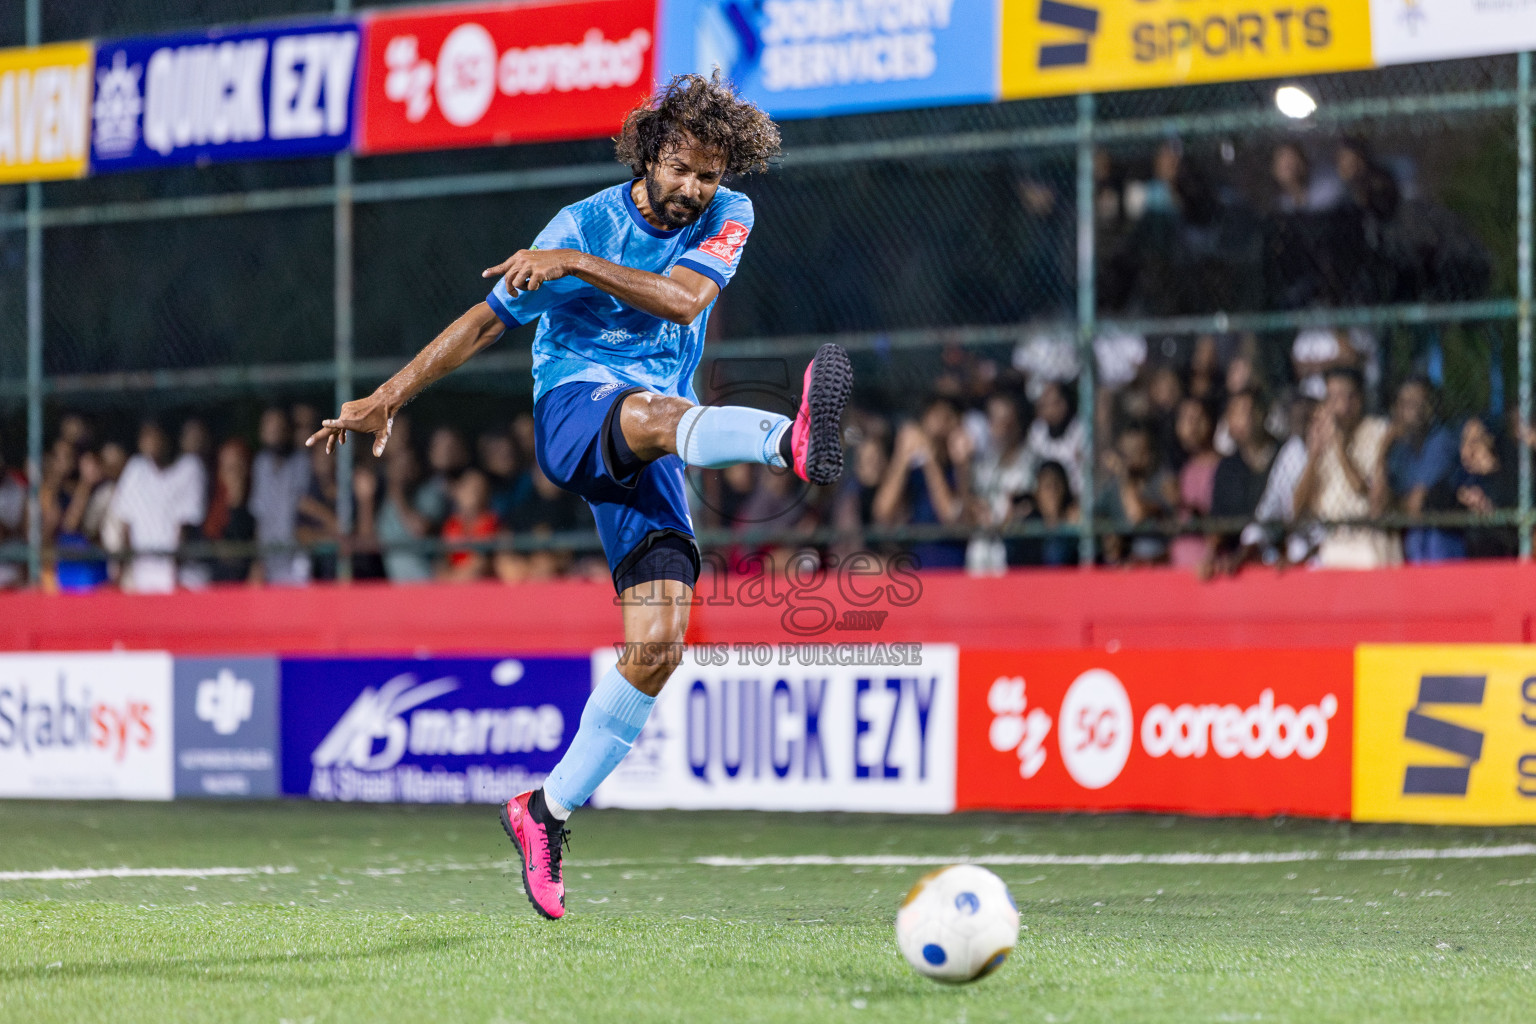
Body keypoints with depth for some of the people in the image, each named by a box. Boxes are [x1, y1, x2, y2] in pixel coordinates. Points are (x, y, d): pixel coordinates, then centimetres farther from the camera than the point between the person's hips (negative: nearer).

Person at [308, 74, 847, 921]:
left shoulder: (728, 217, 5)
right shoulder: (584, 223, -2)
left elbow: (686, 297, -15)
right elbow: (488, 319, 5)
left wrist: (578, 267, -25)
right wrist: (388, 398, 3)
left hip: (649, 464, 4)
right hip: (573, 405, -4)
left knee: (658, 643, -8)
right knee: (658, 413, -41)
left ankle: (549, 809, 6)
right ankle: (791, 443, -76)